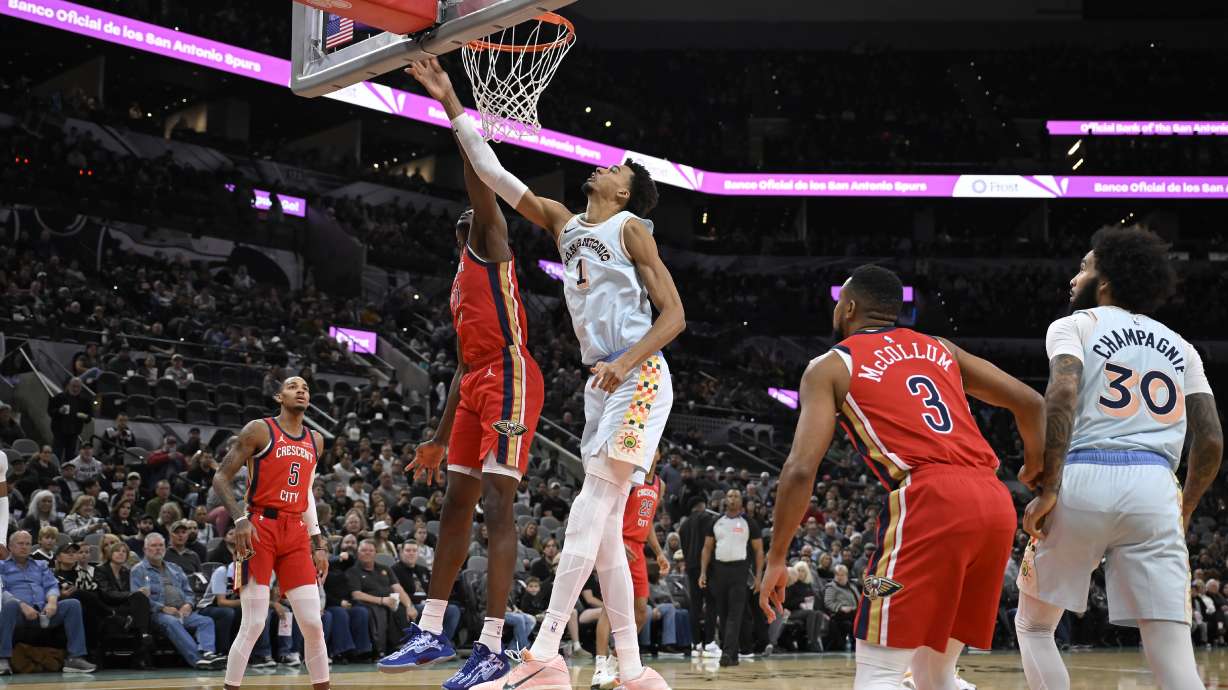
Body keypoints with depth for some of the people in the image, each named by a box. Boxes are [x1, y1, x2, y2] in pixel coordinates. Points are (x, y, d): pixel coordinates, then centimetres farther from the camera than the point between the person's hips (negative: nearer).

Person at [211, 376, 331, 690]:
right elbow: (221, 478, -6)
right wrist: (240, 519, -21)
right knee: (253, 625, -9)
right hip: (260, 529, -5)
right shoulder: (260, 430, -4)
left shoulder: (315, 440, 15)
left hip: (296, 534, 5)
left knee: (313, 624, 0)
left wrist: (318, 544, 18)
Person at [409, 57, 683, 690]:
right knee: (605, 531, 3)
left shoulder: (631, 228, -2)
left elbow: (673, 315, -6)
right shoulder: (563, 223, 17)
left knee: (591, 507, -17)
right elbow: (495, 174, 16)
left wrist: (626, 362, -20)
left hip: (638, 378, -8)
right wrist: (450, 103, 12)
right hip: (601, 383, 8)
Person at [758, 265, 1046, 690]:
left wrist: (777, 558, 7)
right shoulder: (940, 348, 27)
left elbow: (801, 469, 1)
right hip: (994, 501, 6)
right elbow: (1030, 402, 22)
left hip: (930, 500, -6)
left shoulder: (830, 367, 12)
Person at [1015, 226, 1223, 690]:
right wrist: (1184, 512, 28)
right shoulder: (1179, 347, 24)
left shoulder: (1074, 325, 11)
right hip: (1154, 487, 3)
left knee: (1034, 626, 17)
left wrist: (1050, 486, -10)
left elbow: (1062, 395, -10)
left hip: (1083, 480, -3)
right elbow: (1211, 440, 16)